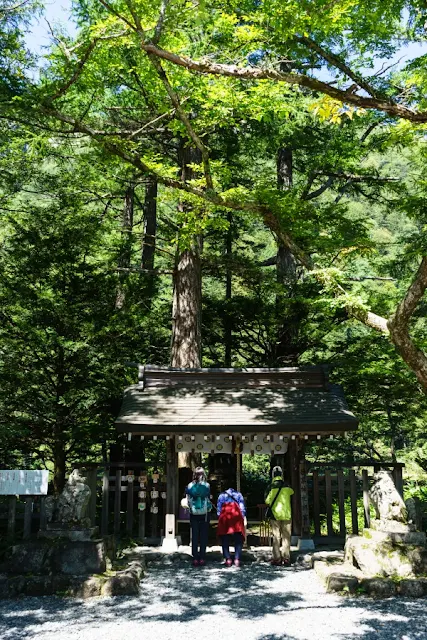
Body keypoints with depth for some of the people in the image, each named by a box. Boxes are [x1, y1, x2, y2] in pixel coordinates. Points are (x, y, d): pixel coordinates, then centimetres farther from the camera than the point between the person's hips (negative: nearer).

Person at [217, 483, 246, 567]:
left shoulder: (221, 495, 28)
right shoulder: (238, 494, 27)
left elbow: (218, 509, 16)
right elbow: (242, 508, 14)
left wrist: (220, 518, 20)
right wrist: (243, 518, 16)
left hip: (224, 516, 0)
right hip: (236, 515, 0)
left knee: (224, 539, 8)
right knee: (238, 539, 4)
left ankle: (228, 559, -1)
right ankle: (237, 559, -8)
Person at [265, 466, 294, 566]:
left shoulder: (271, 487, -8)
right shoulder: (287, 486, -2)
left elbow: (267, 501, -5)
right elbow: (291, 492, 17)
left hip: (275, 514, -1)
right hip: (286, 514, 1)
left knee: (276, 536, 5)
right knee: (286, 536, 6)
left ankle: (277, 558, 4)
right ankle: (286, 558, 4)